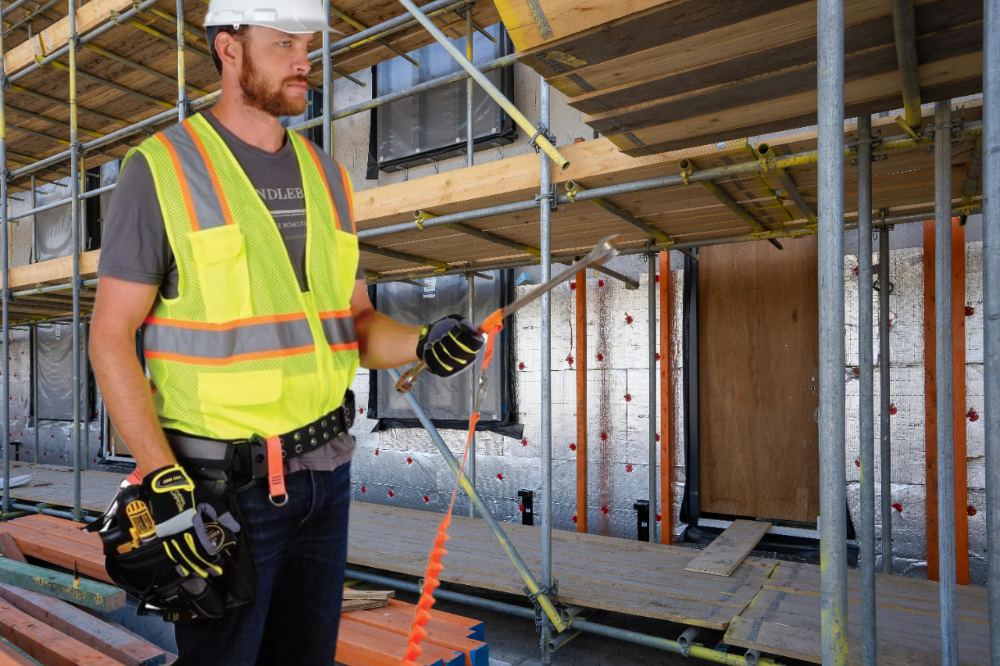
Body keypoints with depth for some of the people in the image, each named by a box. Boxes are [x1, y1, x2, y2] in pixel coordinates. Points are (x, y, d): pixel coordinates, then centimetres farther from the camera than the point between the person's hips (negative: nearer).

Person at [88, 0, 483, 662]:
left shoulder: (326, 175, 9)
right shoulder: (162, 169, -6)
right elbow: (111, 336, -8)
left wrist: (424, 344, -11)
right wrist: (162, 481, -17)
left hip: (326, 470, 5)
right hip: (223, 483, -5)